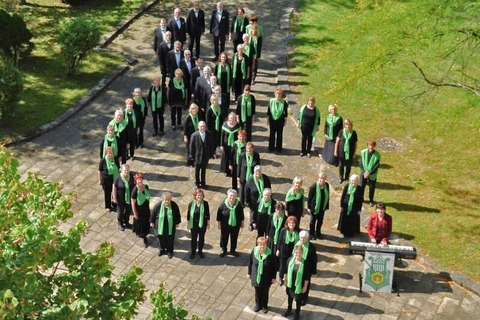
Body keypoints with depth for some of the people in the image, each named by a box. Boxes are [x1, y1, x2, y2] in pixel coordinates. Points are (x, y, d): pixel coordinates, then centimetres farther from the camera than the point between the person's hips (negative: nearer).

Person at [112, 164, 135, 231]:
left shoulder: (131, 176, -12)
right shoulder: (118, 178, -22)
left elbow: (134, 185, 2)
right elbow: (114, 188, -13)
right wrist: (114, 198, -9)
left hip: (129, 198, 3)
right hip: (121, 199, -3)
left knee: (128, 210, 20)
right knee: (120, 211, 15)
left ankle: (126, 222, 45)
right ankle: (120, 224, 39)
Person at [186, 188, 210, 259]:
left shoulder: (205, 204, -9)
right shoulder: (191, 204, -9)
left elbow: (208, 214, -3)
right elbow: (188, 214, -2)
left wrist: (208, 224, 0)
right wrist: (188, 224, 0)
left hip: (202, 224, 0)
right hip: (194, 225, 0)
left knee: (201, 238, 14)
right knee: (193, 239, 12)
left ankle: (200, 251, 32)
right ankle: (192, 252, 29)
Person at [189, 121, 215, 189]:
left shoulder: (209, 134, -11)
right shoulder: (194, 135, -18)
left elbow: (211, 145, -2)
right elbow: (191, 146, -10)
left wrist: (211, 154, -2)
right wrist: (192, 156, -8)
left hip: (206, 156, 2)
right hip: (197, 156, -2)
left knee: (203, 170, 18)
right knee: (197, 171, 18)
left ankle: (203, 183, 36)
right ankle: (197, 183, 38)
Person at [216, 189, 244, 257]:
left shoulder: (238, 204, -12)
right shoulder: (223, 204, -17)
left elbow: (241, 214, 0)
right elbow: (219, 214, -7)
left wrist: (242, 223, 6)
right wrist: (218, 223, -3)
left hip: (235, 225, 1)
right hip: (225, 225, -1)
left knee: (234, 238, 17)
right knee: (224, 238, 15)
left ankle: (233, 250, 38)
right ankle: (223, 250, 37)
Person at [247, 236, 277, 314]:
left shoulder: (270, 254, -22)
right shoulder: (254, 251, -15)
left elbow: (274, 266, -12)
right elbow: (250, 263, -1)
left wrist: (274, 277, -7)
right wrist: (249, 273, 6)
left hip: (266, 279, -2)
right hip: (256, 277, 2)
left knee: (265, 293, 19)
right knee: (257, 292, 22)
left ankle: (264, 306, 43)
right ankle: (258, 305, 46)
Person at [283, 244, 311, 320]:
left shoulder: (305, 263, -25)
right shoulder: (290, 260, -15)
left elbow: (307, 276, -16)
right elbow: (286, 270, 0)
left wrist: (305, 286, -10)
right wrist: (285, 279, 7)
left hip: (299, 285, -3)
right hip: (290, 283, 3)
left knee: (298, 299, 18)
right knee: (290, 297, 27)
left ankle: (297, 312, 43)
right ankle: (289, 309, 53)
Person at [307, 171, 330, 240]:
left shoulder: (327, 185, -9)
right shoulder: (314, 186, -23)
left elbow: (327, 196, 3)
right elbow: (310, 197, -14)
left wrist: (327, 206, 8)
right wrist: (309, 207, -10)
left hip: (322, 207, 4)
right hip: (315, 207, -4)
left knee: (320, 221, 20)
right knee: (313, 221, 15)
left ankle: (318, 233, 40)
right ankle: (312, 234, 32)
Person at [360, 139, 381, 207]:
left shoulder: (377, 155, -14)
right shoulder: (363, 152, -9)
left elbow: (377, 166, -13)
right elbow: (361, 163, -5)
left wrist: (369, 173, -19)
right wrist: (364, 172, -15)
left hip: (372, 175, -2)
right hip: (364, 173, 2)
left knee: (372, 188, 10)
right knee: (361, 187, 12)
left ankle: (371, 201, 31)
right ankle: (361, 198, 36)